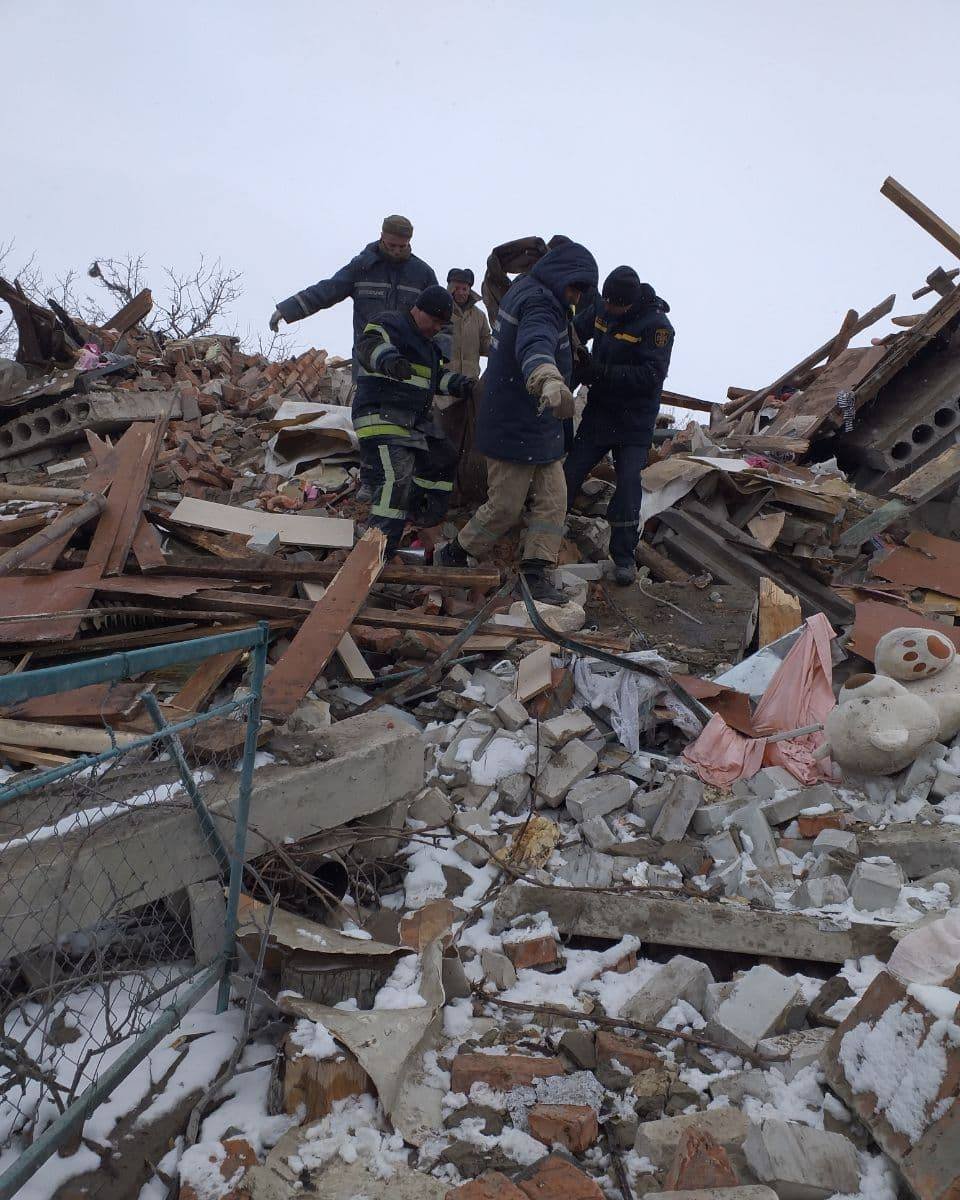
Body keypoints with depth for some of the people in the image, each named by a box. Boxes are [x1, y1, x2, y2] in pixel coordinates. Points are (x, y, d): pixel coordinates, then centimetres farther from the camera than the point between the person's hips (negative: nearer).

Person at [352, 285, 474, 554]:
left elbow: (437, 376, 23)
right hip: (382, 418, -10)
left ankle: (423, 518, 39)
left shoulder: (428, 345, 23)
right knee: (396, 480, -23)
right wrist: (387, 358, -51)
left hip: (416, 420, 10)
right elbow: (369, 345, -27)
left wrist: (457, 383, 1)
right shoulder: (390, 325, -8)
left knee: (443, 460, 22)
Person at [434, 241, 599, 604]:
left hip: (540, 427, 10)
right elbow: (535, 344, -46)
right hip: (514, 427, -10)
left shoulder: (526, 288, 11)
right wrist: (548, 381, -65)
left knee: (553, 499, 5)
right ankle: (451, 557, 19)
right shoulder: (539, 302, -22)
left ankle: (534, 574, 6)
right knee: (506, 506, 0)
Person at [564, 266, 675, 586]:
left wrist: (602, 372, -27)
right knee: (569, 474, 4)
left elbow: (652, 375, -25)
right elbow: (575, 329, 18)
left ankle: (624, 557, 3)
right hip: (598, 413, 5)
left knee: (629, 483, -8)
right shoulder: (601, 310, 0)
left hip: (634, 423, -5)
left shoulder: (656, 325, -18)